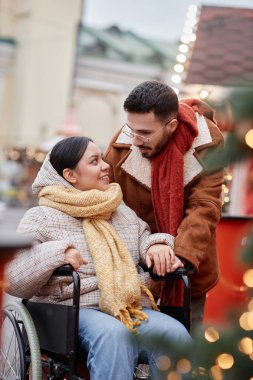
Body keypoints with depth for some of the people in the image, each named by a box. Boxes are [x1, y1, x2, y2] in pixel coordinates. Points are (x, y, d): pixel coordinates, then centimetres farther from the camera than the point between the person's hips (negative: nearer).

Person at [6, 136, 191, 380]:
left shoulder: (123, 211, 25)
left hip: (135, 311, 4)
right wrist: (56, 253, -18)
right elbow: (13, 280, -1)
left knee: (175, 334, -29)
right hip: (77, 312, -4)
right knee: (113, 334, -39)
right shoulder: (42, 218, 7)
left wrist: (157, 245, 3)